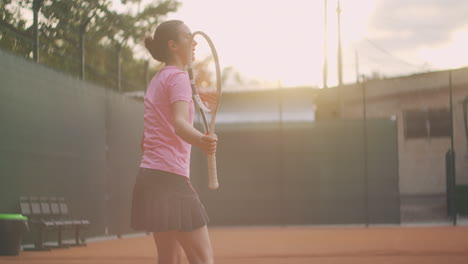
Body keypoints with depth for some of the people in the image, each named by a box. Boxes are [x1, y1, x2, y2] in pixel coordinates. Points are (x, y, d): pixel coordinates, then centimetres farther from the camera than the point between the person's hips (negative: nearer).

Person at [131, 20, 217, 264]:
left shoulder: (157, 80, 19)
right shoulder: (178, 76, -8)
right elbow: (180, 124, -26)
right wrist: (201, 141, -46)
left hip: (150, 173, 10)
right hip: (170, 178, -10)